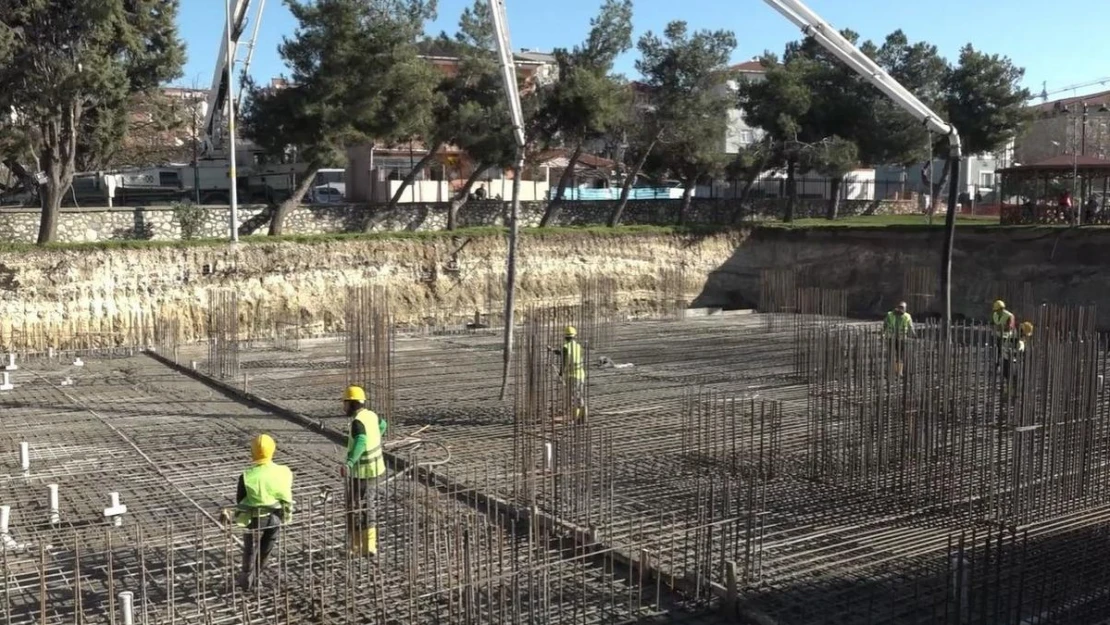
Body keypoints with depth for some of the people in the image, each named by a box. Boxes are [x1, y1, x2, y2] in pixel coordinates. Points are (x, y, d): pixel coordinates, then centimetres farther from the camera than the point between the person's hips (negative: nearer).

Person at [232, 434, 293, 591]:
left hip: (256, 519, -3)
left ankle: (246, 581, 33)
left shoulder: (248, 476, -24)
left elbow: (240, 498, -10)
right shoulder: (283, 473, -15)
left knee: (250, 550, 19)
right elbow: (287, 497, -2)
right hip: (276, 518, 3)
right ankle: (254, 577, 41)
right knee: (265, 550, 23)